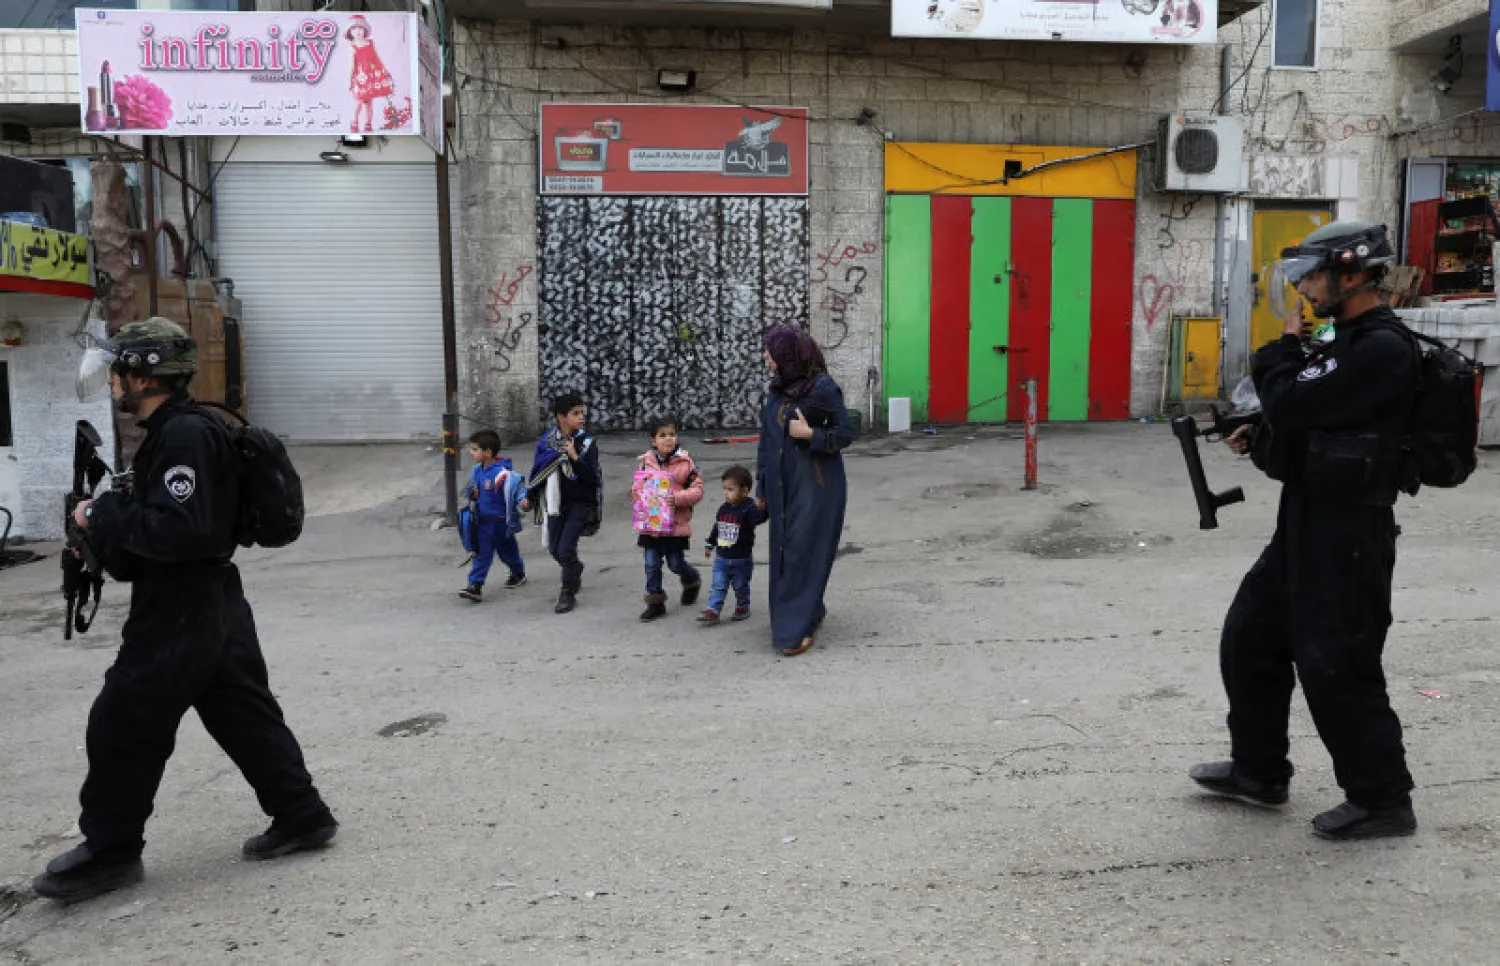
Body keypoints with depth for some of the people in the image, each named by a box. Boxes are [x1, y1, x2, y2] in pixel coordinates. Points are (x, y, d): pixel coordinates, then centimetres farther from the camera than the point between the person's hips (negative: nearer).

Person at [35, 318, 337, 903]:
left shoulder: (184, 435, -18)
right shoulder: (173, 432, 14)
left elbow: (181, 529, -27)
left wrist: (105, 514, -17)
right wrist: (105, 539, 5)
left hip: (181, 617, -10)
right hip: (215, 606, 10)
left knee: (123, 727, 4)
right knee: (244, 715, 13)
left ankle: (110, 850, 18)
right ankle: (300, 815, 19)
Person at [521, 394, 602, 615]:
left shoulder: (586, 443, -9)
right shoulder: (547, 441, -2)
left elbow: (592, 477, -16)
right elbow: (538, 469, 11)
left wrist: (575, 457, -27)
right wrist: (529, 497, 17)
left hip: (580, 503, -4)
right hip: (556, 503, 4)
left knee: (566, 548, -11)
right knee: (555, 548, 13)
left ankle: (568, 594, 5)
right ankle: (576, 569, 44)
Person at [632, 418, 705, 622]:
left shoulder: (685, 462, -8)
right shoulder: (647, 462, 2)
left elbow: (697, 489, -8)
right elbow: (638, 483, 16)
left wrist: (677, 498, -22)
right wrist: (636, 492, -6)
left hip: (676, 525, -3)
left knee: (676, 563, 8)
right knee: (652, 564, 5)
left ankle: (692, 581, 40)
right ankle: (655, 602, 16)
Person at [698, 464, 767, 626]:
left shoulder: (749, 509, -18)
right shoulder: (724, 509, 3)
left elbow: (758, 518, -39)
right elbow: (716, 529, 16)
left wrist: (761, 509, -60)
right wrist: (710, 545, 22)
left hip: (742, 559, -5)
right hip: (721, 558, 5)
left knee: (741, 587, 13)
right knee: (718, 586, 1)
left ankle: (743, 608, 32)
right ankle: (713, 611, 2)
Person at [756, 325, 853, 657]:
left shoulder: (822, 387, -13)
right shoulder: (778, 387, 8)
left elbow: (845, 434, -7)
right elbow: (768, 437, 13)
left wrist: (809, 434, -22)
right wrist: (762, 486, 13)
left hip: (814, 484, -7)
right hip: (782, 484, 7)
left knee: (802, 551, -6)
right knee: (783, 551, 11)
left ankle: (800, 628, 1)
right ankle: (808, 613, 26)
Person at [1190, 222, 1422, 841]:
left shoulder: (1382, 349, -19)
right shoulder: (1346, 341, 13)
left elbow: (1291, 404, -24)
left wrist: (1283, 349, -7)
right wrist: (1259, 438, 4)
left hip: (1349, 535, -10)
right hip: (1304, 526, 10)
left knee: (1337, 670, -1)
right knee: (1248, 640, 15)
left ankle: (1382, 801, 17)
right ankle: (1259, 772, 29)